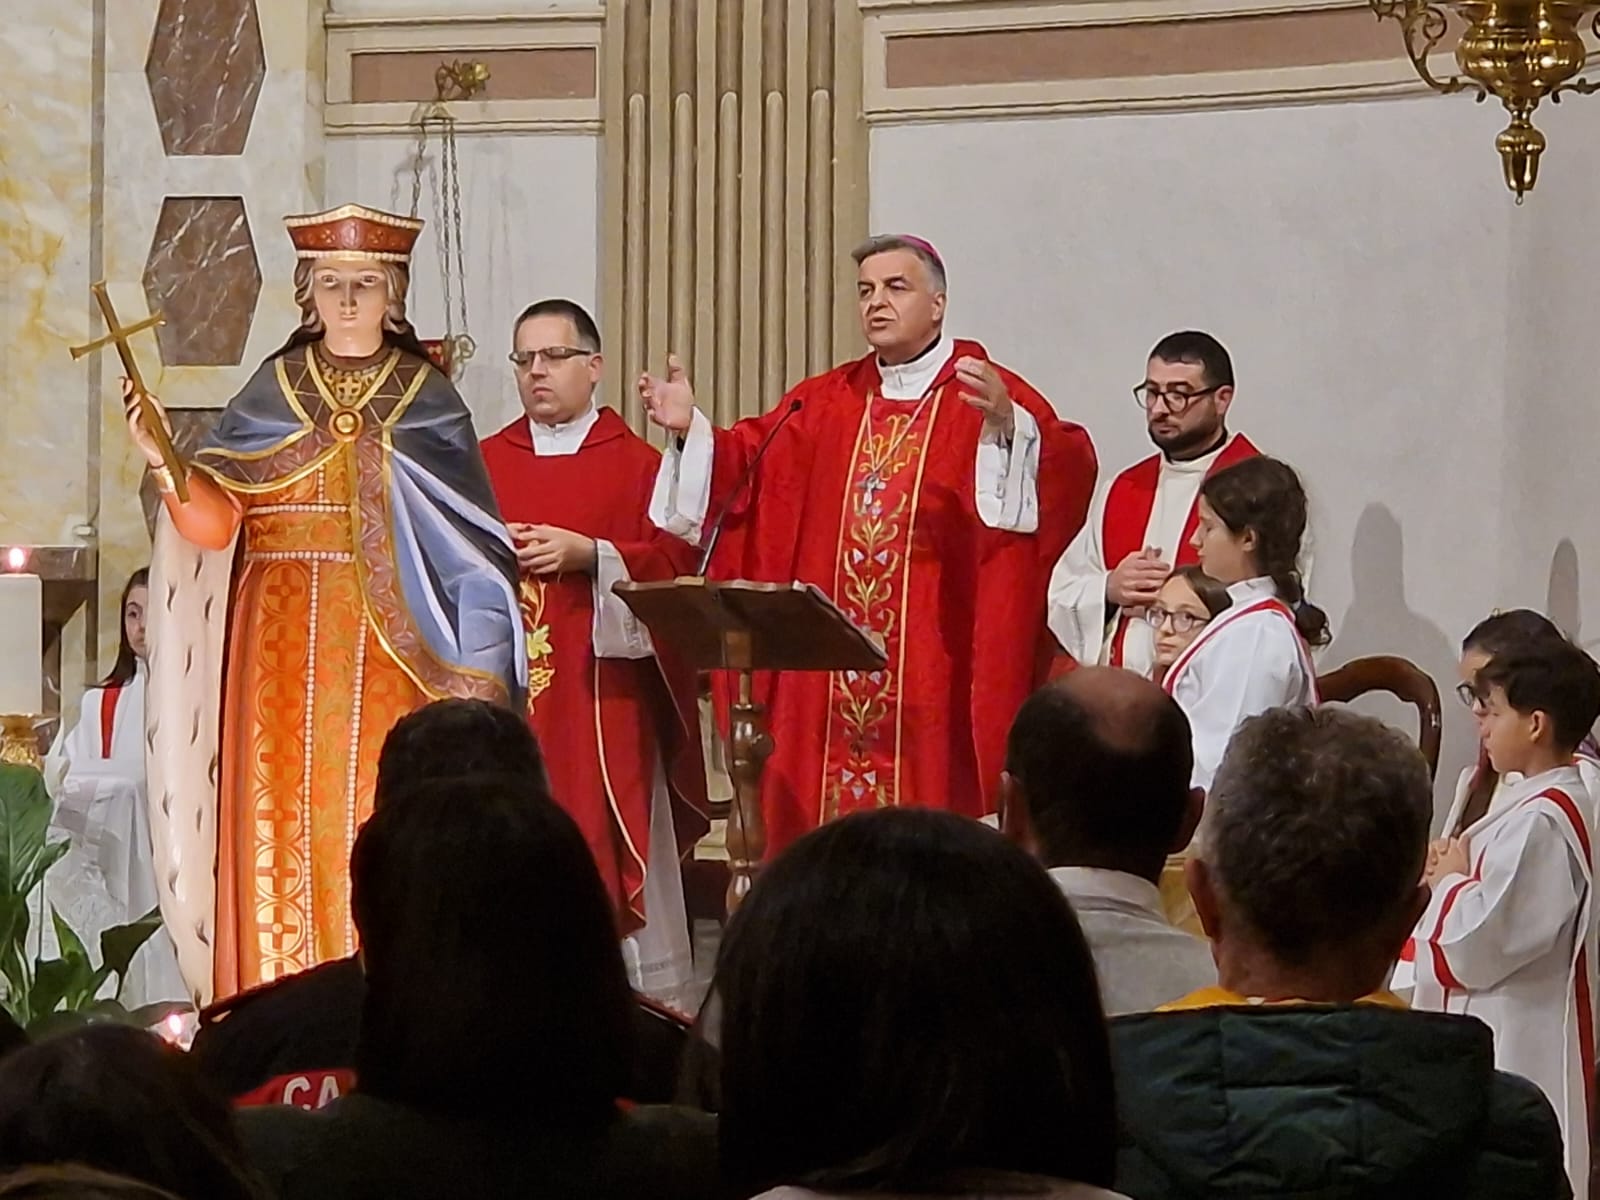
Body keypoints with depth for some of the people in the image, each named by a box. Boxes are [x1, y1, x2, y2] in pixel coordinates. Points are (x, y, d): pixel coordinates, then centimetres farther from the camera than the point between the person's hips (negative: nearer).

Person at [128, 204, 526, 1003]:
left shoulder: (427, 399, 8)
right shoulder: (270, 392, 9)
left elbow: (469, 540, 3)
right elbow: (211, 522, -1)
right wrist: (164, 462, -20)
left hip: (390, 647, -1)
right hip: (285, 645, 1)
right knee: (285, 818, -4)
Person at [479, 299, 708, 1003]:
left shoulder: (636, 464, 5)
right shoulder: (485, 462, 14)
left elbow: (676, 559, -4)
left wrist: (587, 554, -14)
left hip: (600, 687, -3)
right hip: (506, 685, 3)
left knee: (604, 841, -5)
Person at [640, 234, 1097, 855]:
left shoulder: (987, 397, -2)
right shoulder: (824, 403, 16)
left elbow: (1069, 471, -17)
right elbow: (747, 461, 13)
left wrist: (1008, 425, -36)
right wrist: (690, 430, -4)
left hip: (936, 674, -5)